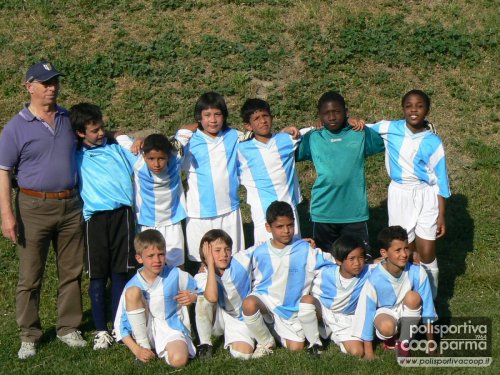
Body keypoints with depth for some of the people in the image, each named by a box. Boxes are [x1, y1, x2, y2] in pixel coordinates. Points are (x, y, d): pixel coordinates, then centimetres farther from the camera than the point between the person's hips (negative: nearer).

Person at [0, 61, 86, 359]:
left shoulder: (69, 119, 7)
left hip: (71, 205, 4)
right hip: (35, 208, -3)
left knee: (72, 272, 9)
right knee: (30, 277, 3)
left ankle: (69, 328, 23)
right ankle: (29, 335, 15)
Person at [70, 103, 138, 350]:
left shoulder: (118, 146, 11)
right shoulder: (76, 157, 9)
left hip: (122, 214, 1)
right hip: (95, 218, 0)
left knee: (120, 273, 4)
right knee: (97, 276, 3)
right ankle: (101, 330, 14)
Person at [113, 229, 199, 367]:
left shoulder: (176, 275, -7)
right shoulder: (133, 285, -8)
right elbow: (121, 324, -5)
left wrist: (192, 297, -15)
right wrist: (136, 350, -17)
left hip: (171, 329, -1)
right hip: (144, 330, 1)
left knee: (179, 360, -35)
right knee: (133, 291, -24)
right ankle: (145, 346, -13)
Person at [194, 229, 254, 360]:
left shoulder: (241, 260, -15)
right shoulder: (202, 277, -16)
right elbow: (212, 298, -36)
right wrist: (211, 264, -31)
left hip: (241, 321, 1)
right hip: (220, 319, 0)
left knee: (243, 354, -26)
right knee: (203, 299, -31)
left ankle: (231, 343, 12)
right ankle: (205, 344, -11)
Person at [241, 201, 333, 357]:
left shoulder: (304, 249, -10)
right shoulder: (260, 252, -7)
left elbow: (331, 261, -8)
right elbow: (255, 280, 7)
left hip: (292, 308, 1)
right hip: (265, 298, -1)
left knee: (296, 348, -2)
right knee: (249, 304, -35)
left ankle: (276, 326, 31)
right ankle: (265, 342, -6)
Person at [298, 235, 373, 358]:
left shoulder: (367, 272, -20)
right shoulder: (325, 273, -20)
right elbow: (314, 295, -6)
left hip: (347, 320, 1)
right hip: (324, 312, -1)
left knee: (358, 352, -18)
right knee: (307, 299, -34)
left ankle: (333, 335, 15)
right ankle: (314, 342, -12)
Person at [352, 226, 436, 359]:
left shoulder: (417, 273, -22)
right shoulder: (375, 280, -26)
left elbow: (427, 308, -12)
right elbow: (367, 312, -15)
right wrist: (368, 350, -9)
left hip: (406, 311, 2)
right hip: (385, 312, -2)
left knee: (413, 297, -32)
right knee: (386, 327, -37)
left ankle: (403, 343, -13)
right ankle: (391, 337, 2)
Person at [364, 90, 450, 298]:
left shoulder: (433, 142, -8)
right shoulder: (391, 129, -4)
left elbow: (441, 181, -2)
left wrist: (441, 216, -2)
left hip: (425, 197, -1)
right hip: (399, 195, 1)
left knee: (426, 254, -1)